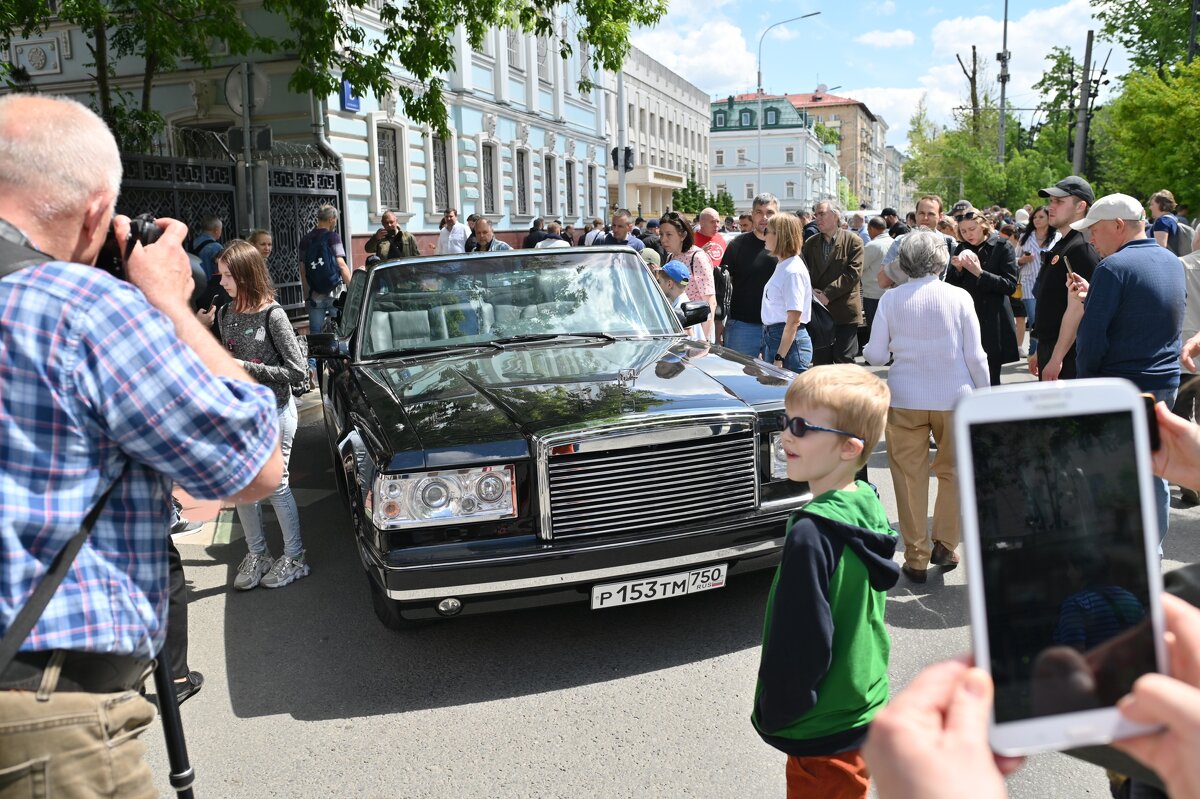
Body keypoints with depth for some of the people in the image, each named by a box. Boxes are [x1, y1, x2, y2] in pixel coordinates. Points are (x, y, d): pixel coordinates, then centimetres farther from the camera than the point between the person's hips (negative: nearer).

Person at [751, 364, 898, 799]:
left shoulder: (812, 534, -29)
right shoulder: (869, 506, -2)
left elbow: (802, 644, -25)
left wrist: (774, 714, -10)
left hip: (823, 731, -8)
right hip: (866, 707, 8)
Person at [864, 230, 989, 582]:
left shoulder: (891, 299, -3)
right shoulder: (959, 297, -4)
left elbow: (875, 355, -1)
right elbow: (975, 356, -3)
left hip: (905, 398, 0)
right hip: (954, 397, 0)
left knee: (910, 477, 8)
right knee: (952, 472, 18)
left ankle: (916, 559, 13)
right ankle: (945, 545, 22)